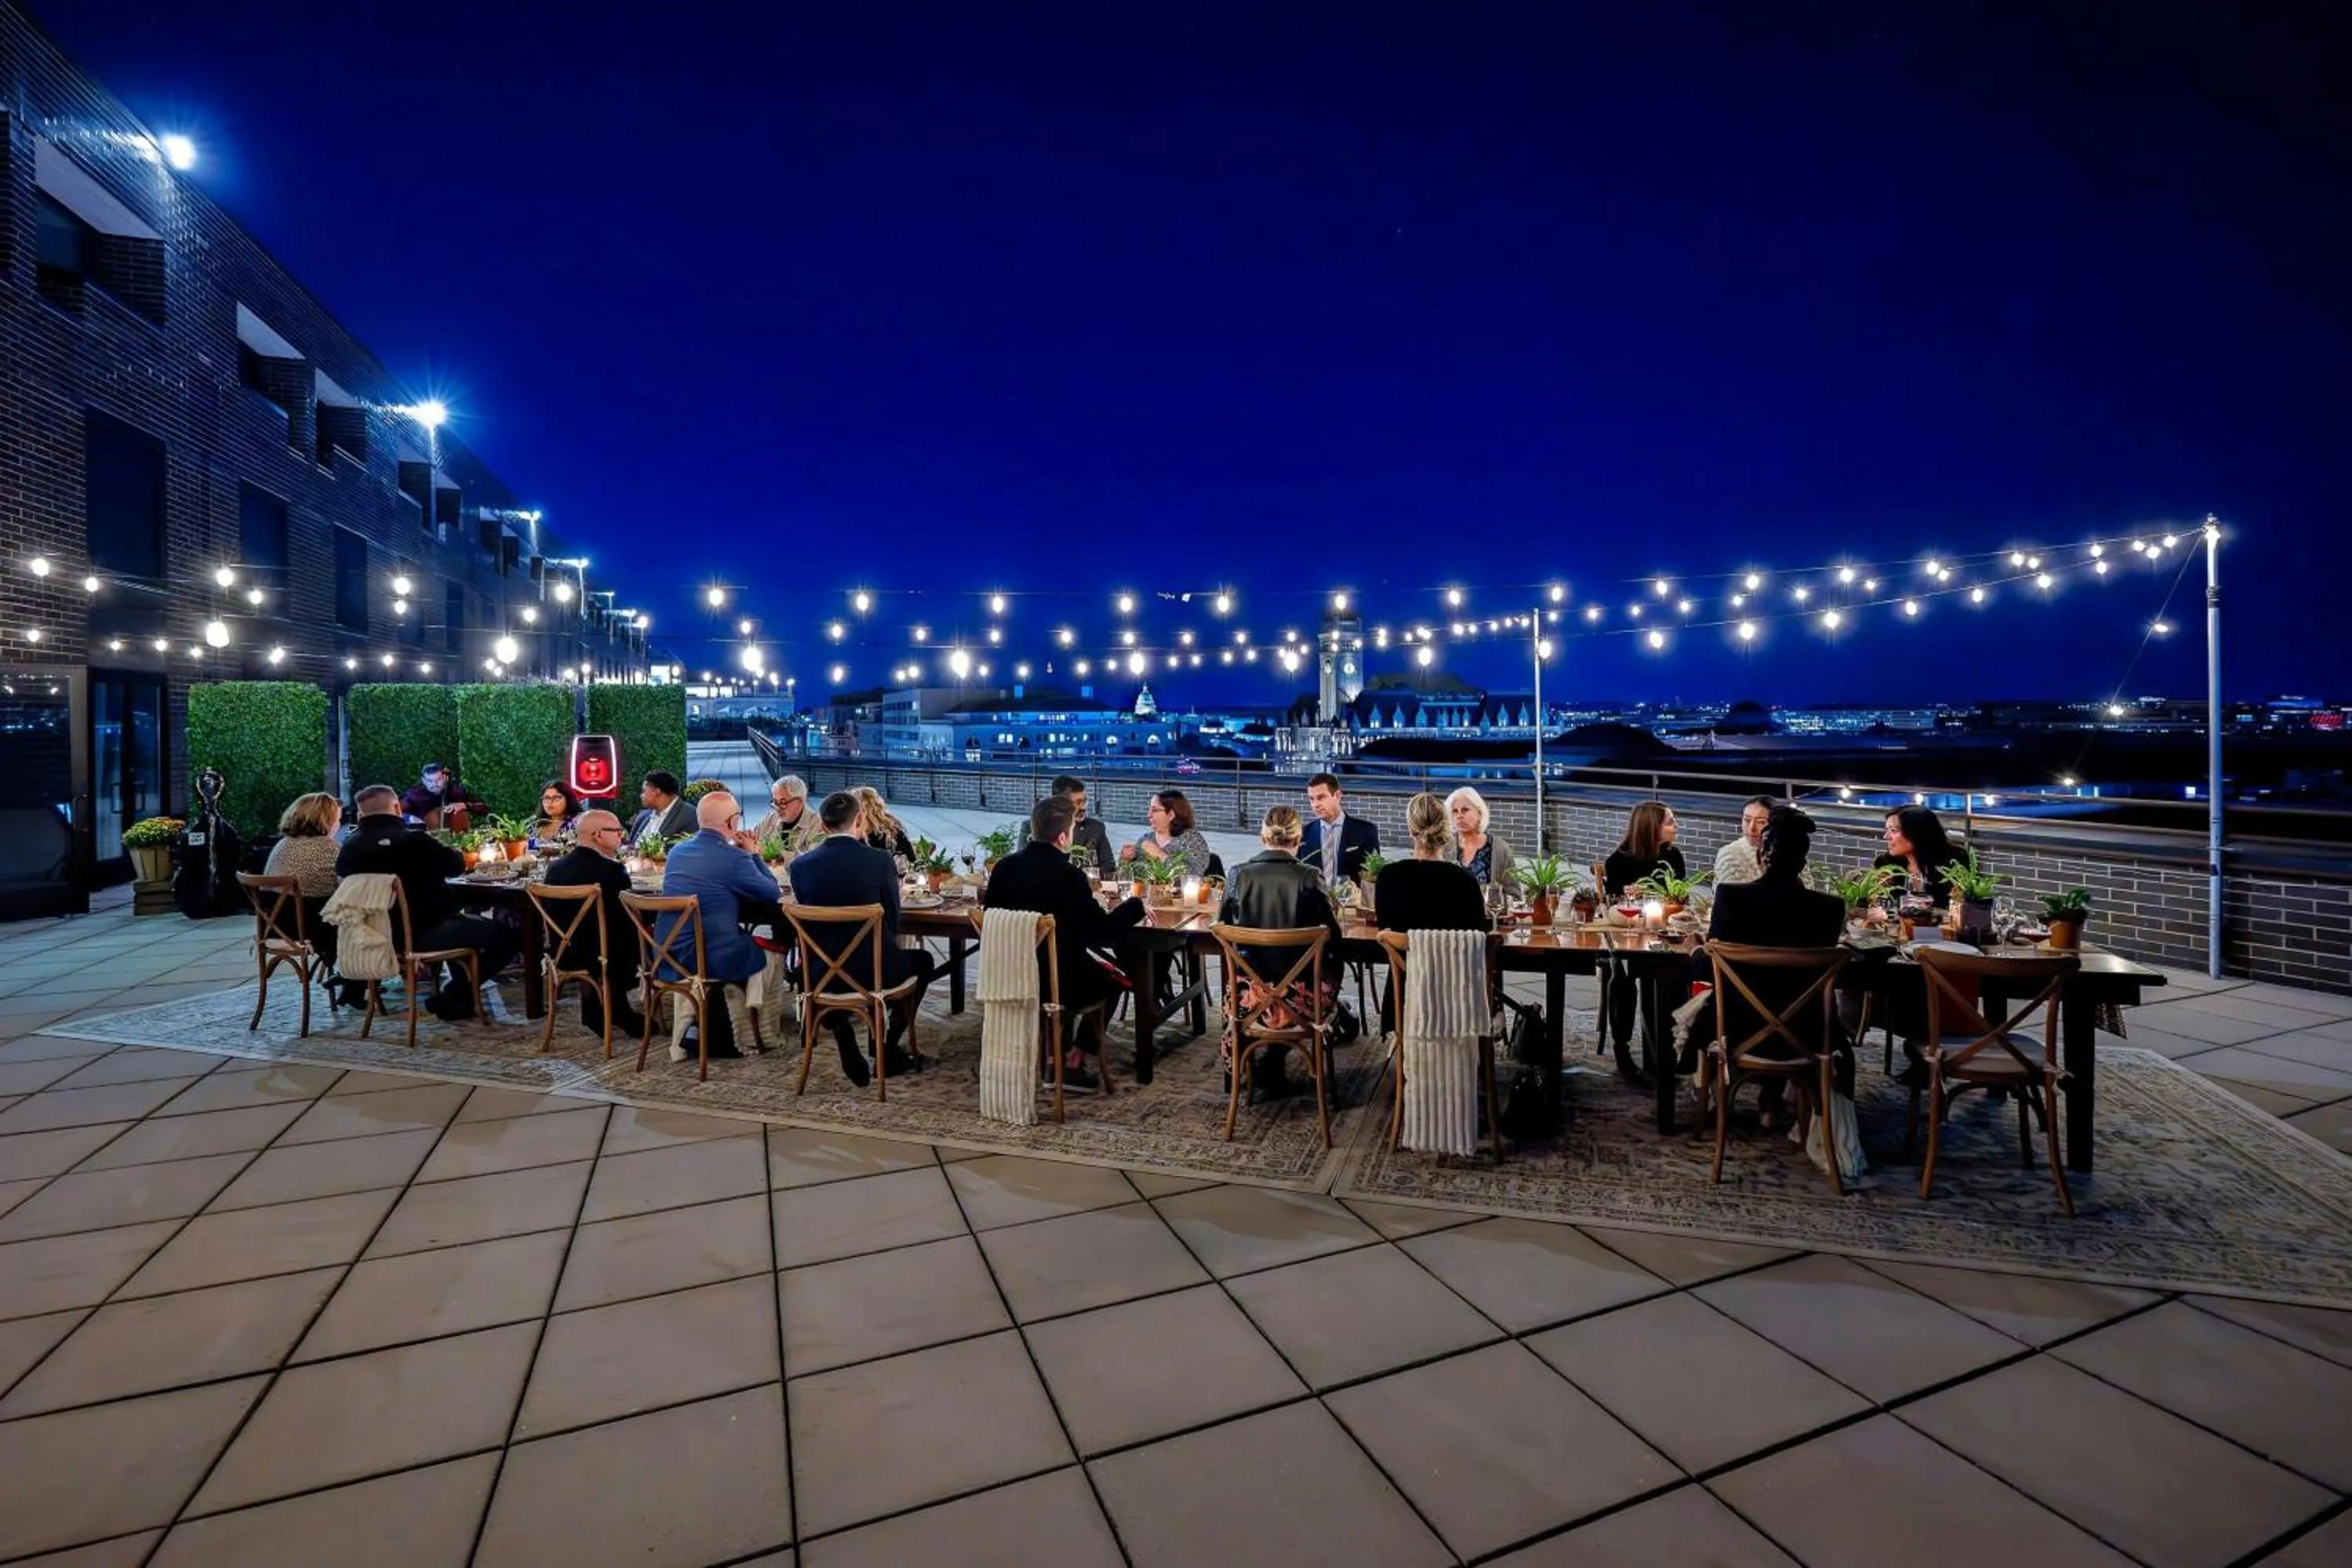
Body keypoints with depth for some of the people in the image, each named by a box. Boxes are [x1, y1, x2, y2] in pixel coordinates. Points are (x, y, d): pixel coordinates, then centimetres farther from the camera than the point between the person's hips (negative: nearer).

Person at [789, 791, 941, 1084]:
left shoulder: (800, 865, -5)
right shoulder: (880, 861, -13)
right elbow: (892, 921, -3)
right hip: (873, 970, -3)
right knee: (923, 961, 27)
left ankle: (850, 1056, 32)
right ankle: (888, 1047, 23)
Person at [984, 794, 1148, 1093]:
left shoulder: (1004, 867, -5)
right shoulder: (1069, 876, -21)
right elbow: (1102, 932, -15)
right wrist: (1135, 906, 2)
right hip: (1056, 986, -6)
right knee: (1108, 977, 24)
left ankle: (1060, 1052, 32)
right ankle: (1073, 1061, 21)